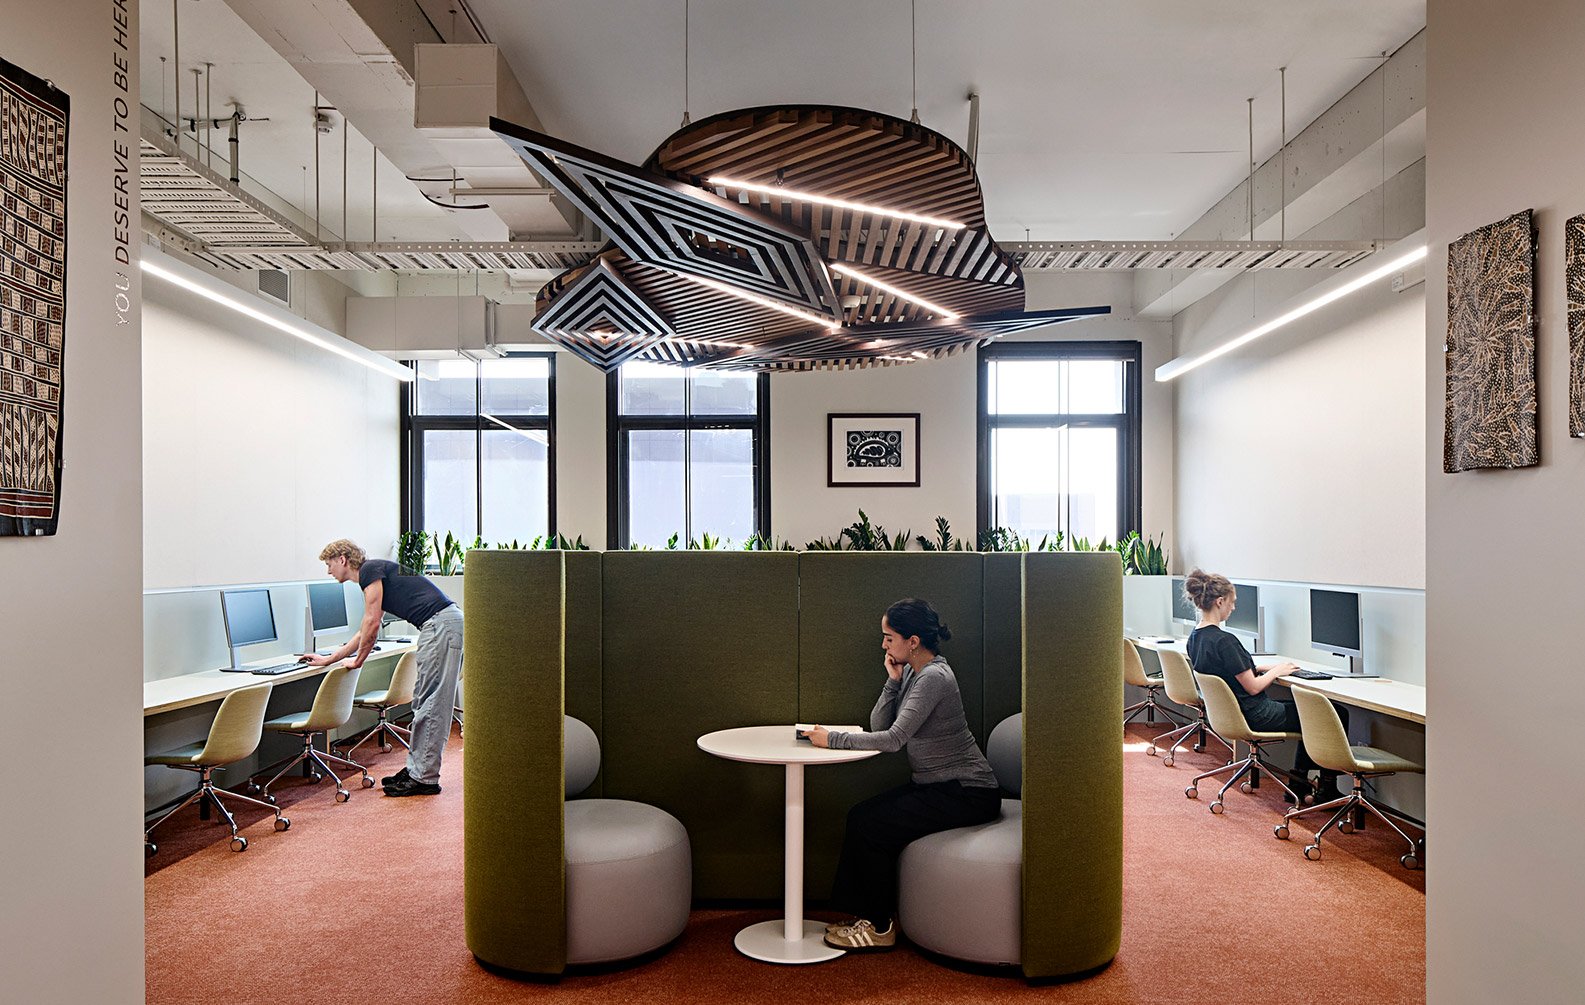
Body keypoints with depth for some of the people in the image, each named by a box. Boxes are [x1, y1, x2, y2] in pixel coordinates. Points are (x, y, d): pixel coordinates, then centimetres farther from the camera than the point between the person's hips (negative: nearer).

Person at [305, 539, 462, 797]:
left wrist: (358, 660, 8)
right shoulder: (372, 574, 26)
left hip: (441, 624, -10)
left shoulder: (370, 570, -3)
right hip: (441, 624, 10)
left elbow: (372, 624, -7)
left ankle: (425, 778, -3)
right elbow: (366, 631, 34)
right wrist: (328, 659, 39)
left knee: (430, 705, -7)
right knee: (423, 703, 14)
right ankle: (416, 769, 21)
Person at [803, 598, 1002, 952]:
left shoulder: (934, 678, -21)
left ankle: (879, 927, 1)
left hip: (967, 793, -9)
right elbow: (878, 725, 5)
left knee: (871, 826, -14)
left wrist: (833, 738, -21)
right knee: (860, 816, -3)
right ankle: (864, 914, 5)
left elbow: (893, 739, -26)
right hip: (939, 786, 9)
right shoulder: (912, 671, 9)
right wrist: (893, 681, -8)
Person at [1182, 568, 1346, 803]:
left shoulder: (1195, 637, 1)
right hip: (1256, 717, -9)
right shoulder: (1223, 641, -27)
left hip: (1231, 712, 9)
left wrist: (1262, 668, 10)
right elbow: (1253, 687, -21)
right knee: (1338, 715, 5)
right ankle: (1328, 790, 17)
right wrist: (1276, 671, -3)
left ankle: (1299, 783, 26)